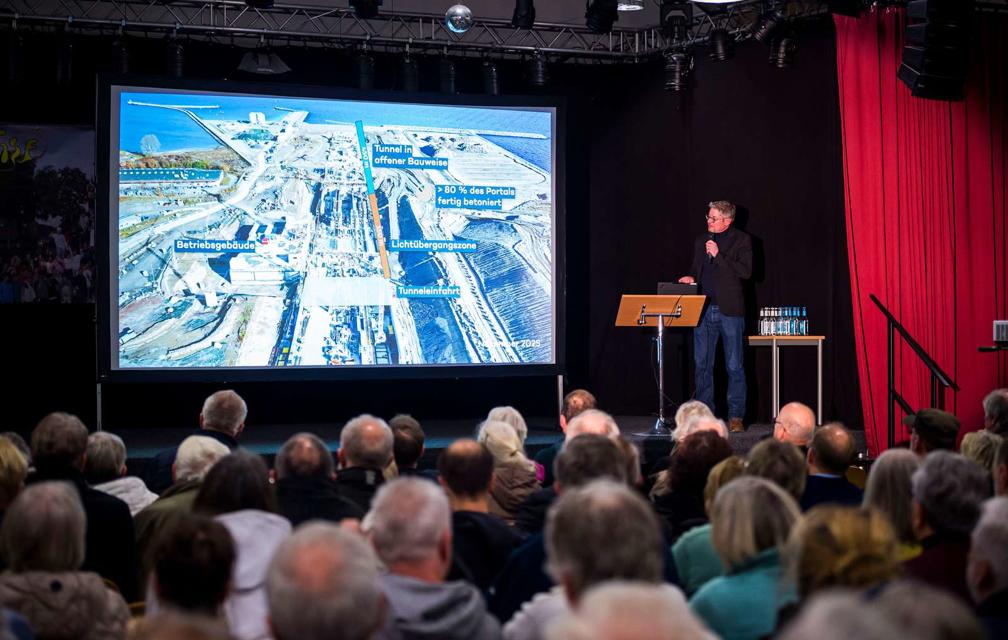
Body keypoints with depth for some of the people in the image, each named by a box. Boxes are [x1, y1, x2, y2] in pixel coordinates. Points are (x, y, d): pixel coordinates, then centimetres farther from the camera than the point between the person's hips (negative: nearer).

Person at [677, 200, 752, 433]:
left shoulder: (741, 240, 1)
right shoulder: (701, 241, 16)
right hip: (703, 309, 5)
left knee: (734, 367, -2)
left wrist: (718, 255, -13)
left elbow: (745, 271, -10)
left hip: (729, 309, -5)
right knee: (702, 365, 6)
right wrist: (690, 278, 1)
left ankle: (736, 416, 3)